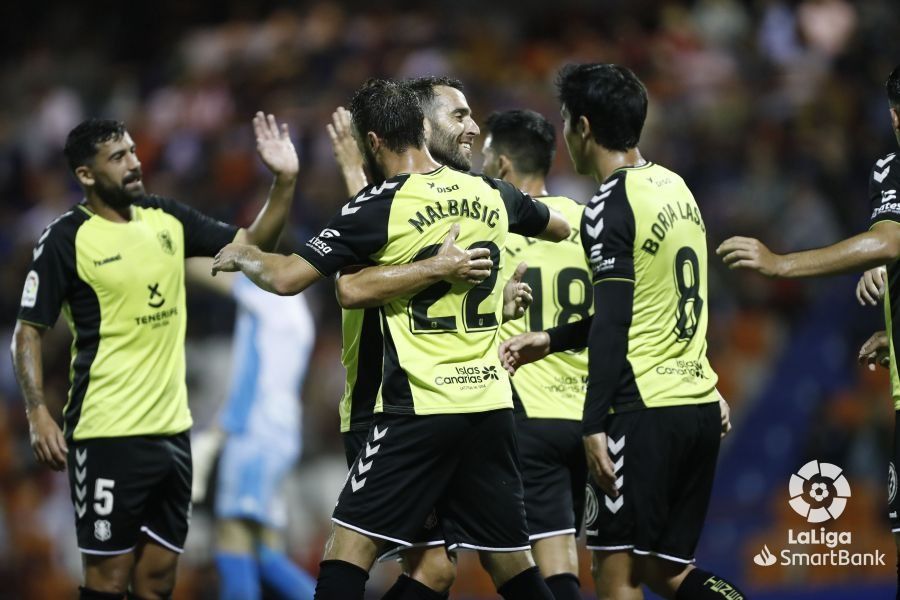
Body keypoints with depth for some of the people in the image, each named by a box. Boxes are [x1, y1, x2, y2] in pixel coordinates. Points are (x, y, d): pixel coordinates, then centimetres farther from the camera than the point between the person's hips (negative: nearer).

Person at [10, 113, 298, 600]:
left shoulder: (167, 219, 8)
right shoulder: (66, 239, -8)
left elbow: (251, 245, 13)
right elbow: (28, 330, -7)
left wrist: (284, 183, -2)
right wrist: (38, 414, -19)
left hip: (172, 429, 6)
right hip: (108, 436, -6)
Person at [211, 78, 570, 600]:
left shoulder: (380, 206, -8)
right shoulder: (490, 194, 8)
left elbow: (287, 278, -10)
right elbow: (562, 228, 29)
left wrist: (242, 256, 11)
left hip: (421, 406, -5)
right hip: (492, 404, 5)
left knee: (350, 543, -2)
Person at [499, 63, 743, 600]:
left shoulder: (610, 208, -11)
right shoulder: (675, 187, 15)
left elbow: (614, 325, -17)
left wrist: (596, 426, -18)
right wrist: (551, 340, 27)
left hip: (644, 413, -8)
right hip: (700, 406, 8)